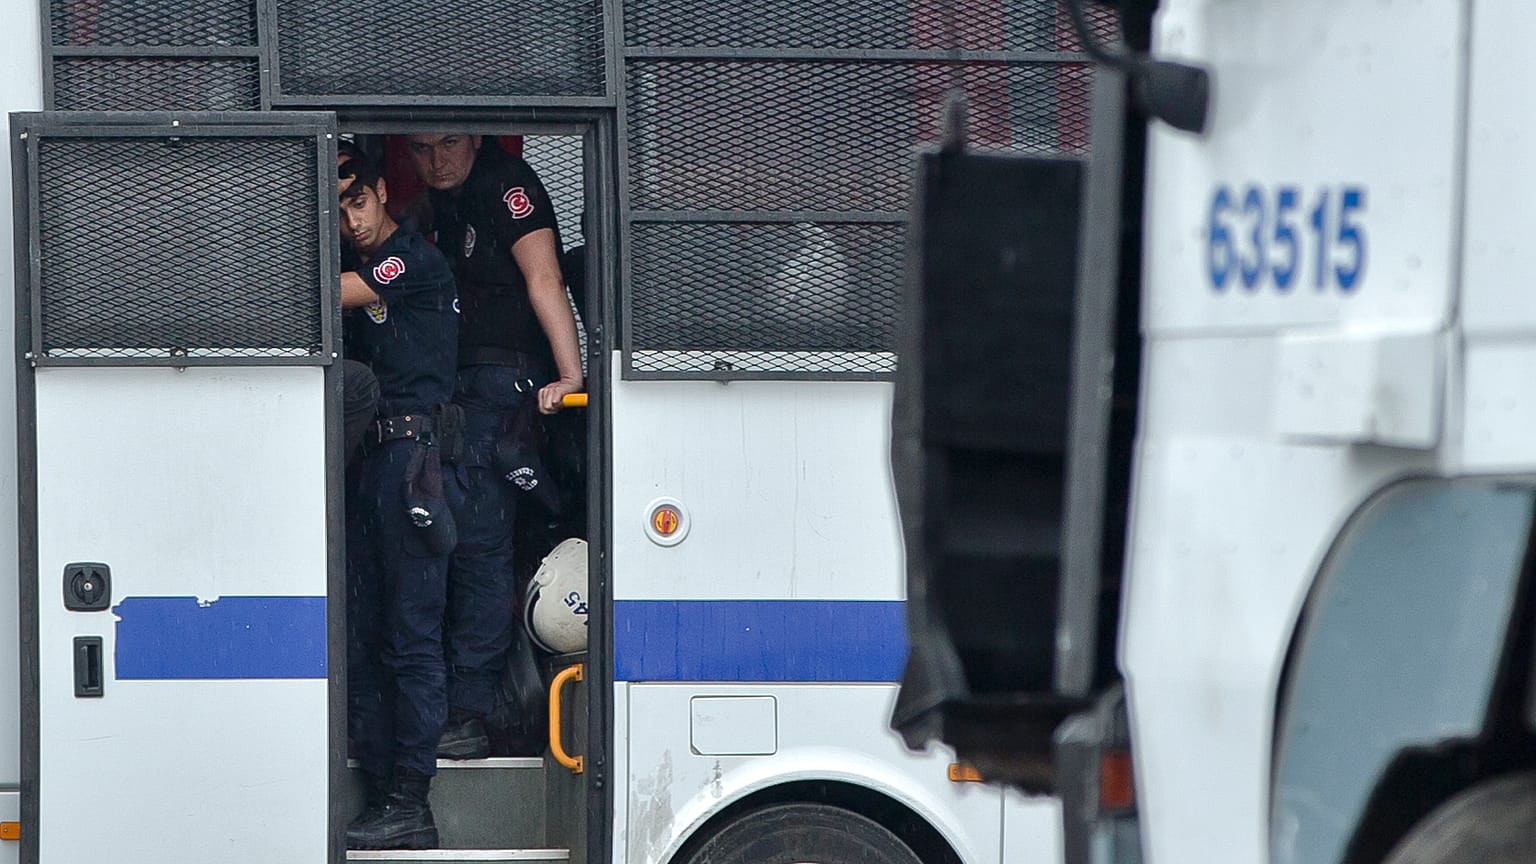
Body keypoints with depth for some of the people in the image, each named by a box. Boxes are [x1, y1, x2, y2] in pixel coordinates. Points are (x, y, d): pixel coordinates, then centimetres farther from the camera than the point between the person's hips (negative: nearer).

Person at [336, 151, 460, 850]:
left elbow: (327, 296, -10)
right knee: (360, 636, 5)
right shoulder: (361, 272, 21)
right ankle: (381, 791, 7)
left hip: (409, 452, -9)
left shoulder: (417, 261, -3)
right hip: (362, 458, 9)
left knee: (411, 634, -8)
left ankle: (410, 802, -9)